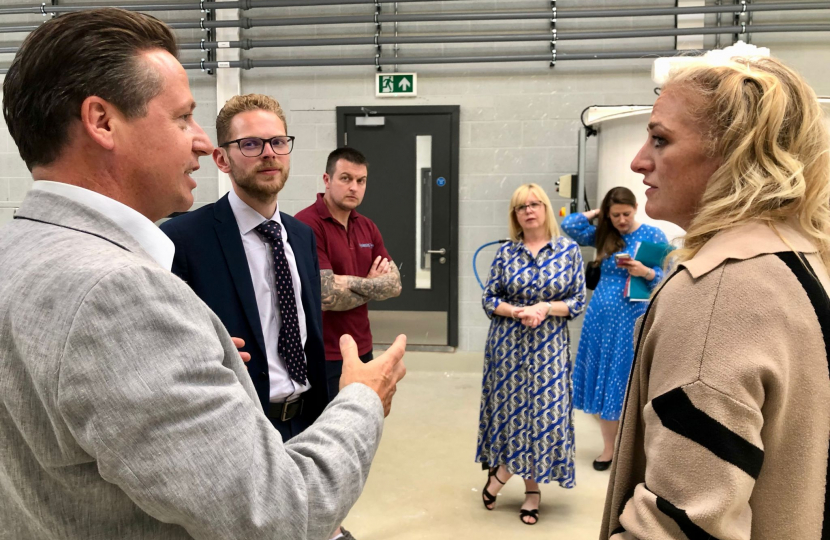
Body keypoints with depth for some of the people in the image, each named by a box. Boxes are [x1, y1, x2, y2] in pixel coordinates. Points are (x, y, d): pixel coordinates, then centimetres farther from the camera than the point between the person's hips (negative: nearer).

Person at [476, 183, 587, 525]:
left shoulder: (569, 250, 0)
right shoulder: (505, 252, 1)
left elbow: (579, 302, -1)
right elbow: (488, 300, 1)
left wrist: (545, 308, -16)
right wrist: (517, 311, -16)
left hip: (549, 347, 0)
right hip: (507, 345, 1)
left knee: (544, 411, 1)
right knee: (510, 409, 4)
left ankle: (500, 474, 21)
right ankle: (532, 491, 24)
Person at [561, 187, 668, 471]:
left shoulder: (653, 234, -2)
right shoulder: (602, 234, 7)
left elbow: (665, 277, -5)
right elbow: (568, 225, -1)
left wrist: (645, 272, -24)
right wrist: (597, 212, 4)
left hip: (633, 319, -3)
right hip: (601, 316, 4)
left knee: (628, 382, 0)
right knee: (604, 380, 8)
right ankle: (609, 446, 21)